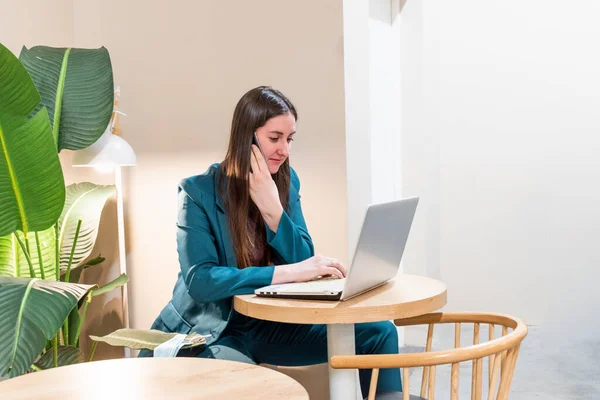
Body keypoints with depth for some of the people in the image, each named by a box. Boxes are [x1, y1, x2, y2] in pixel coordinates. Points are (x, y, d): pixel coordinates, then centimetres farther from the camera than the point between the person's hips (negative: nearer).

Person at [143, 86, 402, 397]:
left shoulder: (286, 181, 0)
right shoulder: (199, 191, -16)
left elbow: (303, 260, -4)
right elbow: (200, 280, -25)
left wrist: (272, 208, -21)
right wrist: (287, 273, -31)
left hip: (268, 324, 5)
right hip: (209, 332, -5)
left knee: (380, 334, -7)